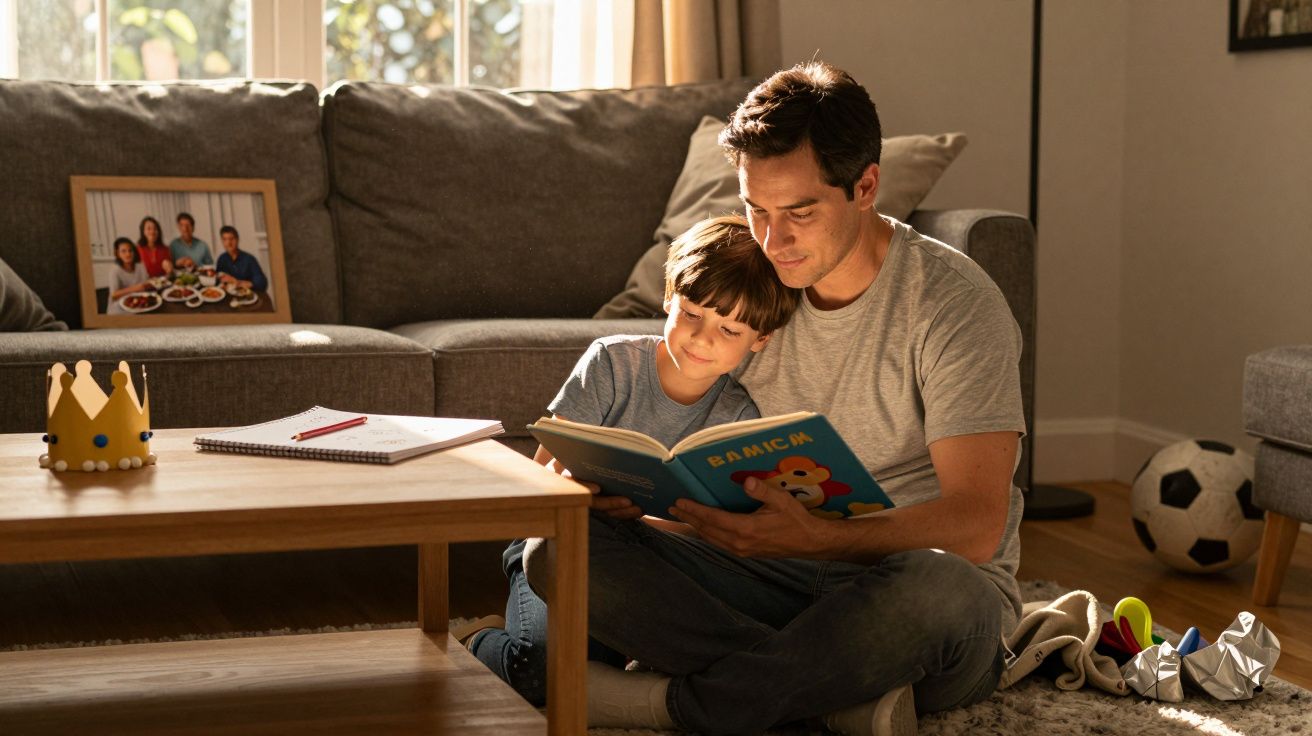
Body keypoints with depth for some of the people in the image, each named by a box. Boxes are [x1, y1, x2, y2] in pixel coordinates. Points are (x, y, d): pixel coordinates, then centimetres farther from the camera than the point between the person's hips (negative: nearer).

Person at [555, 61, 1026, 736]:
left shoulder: (952, 302, -12)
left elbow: (976, 527, -22)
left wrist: (813, 537, -38)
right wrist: (635, 488, -14)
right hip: (781, 578, 5)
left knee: (930, 590, -43)